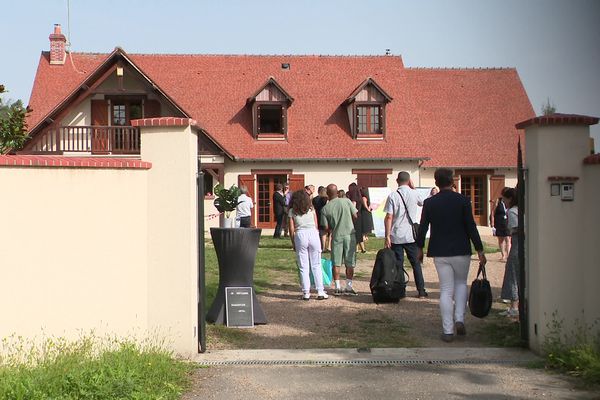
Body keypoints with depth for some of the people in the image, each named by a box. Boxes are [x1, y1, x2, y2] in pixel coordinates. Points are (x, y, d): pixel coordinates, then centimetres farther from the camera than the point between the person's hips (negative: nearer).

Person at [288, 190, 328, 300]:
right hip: (313, 234, 1)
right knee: (316, 265, 7)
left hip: (300, 235, -1)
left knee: (303, 266, 5)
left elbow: (291, 229, 4)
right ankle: (320, 291, 4)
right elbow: (316, 226, 9)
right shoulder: (311, 209, 12)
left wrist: (293, 243, 12)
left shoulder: (292, 211, 7)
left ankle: (306, 292, 4)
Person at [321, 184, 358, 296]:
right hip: (349, 234, 0)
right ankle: (349, 287, 7)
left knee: (336, 264, 8)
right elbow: (355, 216, 0)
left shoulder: (325, 209, -5)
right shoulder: (346, 201, -4)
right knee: (350, 263, 7)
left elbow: (326, 227, -3)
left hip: (336, 236, 0)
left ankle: (338, 288, 8)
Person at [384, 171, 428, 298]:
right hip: (411, 235, 2)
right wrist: (413, 187, 21)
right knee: (416, 263, 11)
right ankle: (421, 291, 13)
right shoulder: (414, 194, -1)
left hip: (396, 236, -2)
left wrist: (387, 236, -8)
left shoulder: (392, 196, -8)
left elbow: (389, 217, -12)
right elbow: (422, 202, 23)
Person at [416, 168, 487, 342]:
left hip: (440, 253, 1)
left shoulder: (429, 202, -2)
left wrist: (420, 248, 16)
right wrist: (479, 250, -2)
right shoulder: (463, 201, -7)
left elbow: (423, 227, 3)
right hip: (461, 251, -1)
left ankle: (448, 330, 4)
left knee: (446, 290, 6)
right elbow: (471, 227, -7)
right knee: (461, 283, 20)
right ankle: (459, 319, 5)